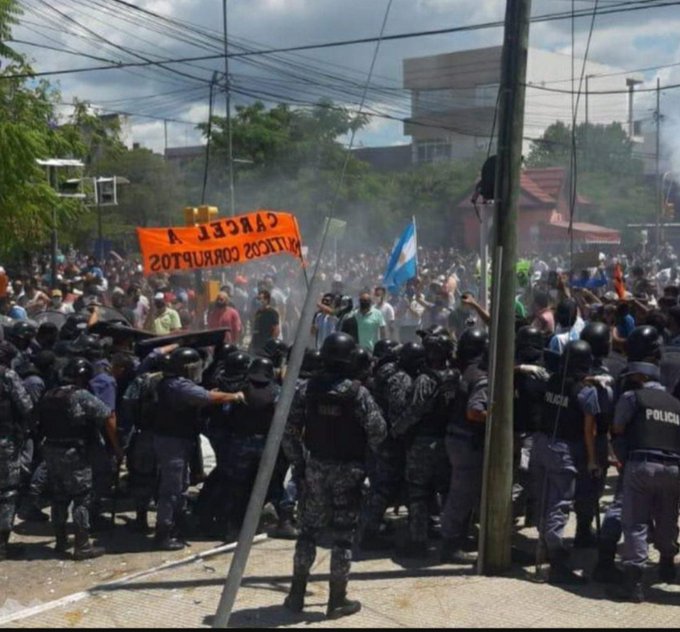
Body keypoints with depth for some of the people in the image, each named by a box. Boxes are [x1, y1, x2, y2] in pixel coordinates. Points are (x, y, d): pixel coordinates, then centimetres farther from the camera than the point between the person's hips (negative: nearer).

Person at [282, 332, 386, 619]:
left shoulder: (307, 389, -4)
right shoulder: (358, 393, -13)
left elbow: (289, 431, -4)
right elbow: (378, 433, -12)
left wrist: (298, 463, 5)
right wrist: (363, 450, 8)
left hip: (315, 467, 3)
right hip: (348, 470, -3)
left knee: (308, 530, 14)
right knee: (343, 534, 6)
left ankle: (297, 594, 20)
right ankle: (337, 600, 12)